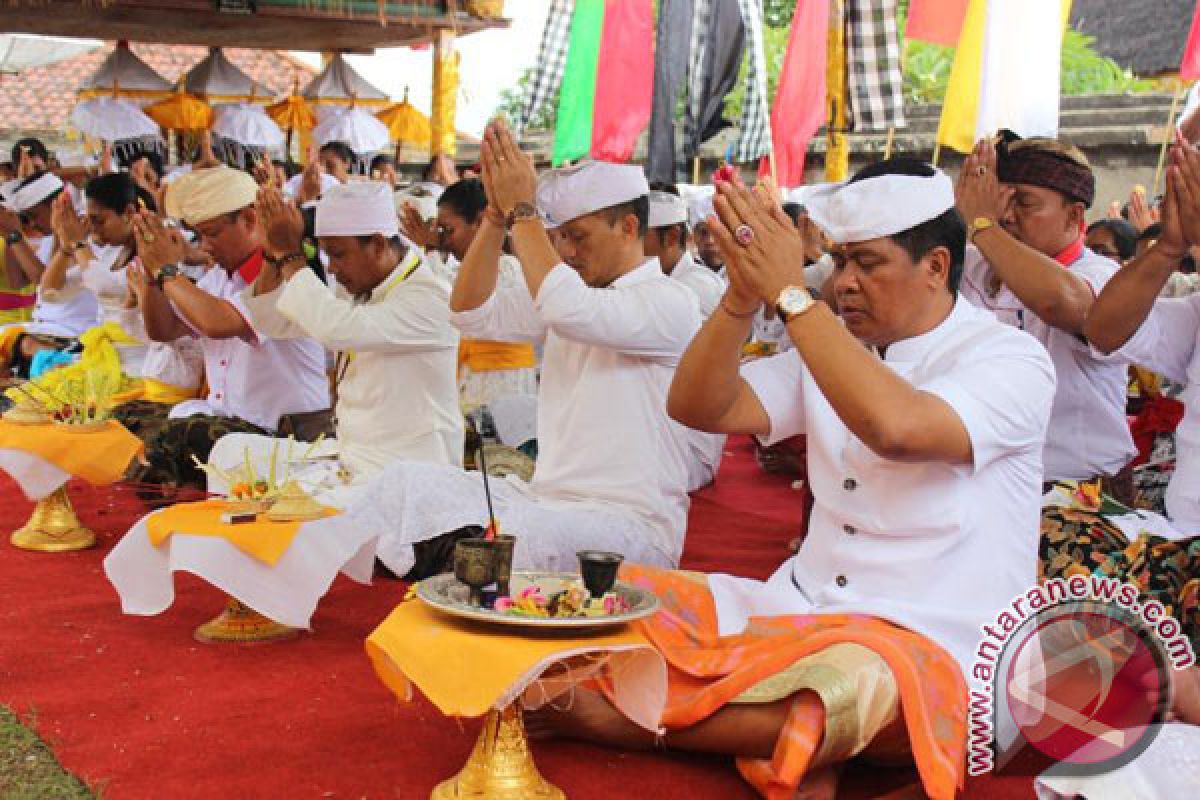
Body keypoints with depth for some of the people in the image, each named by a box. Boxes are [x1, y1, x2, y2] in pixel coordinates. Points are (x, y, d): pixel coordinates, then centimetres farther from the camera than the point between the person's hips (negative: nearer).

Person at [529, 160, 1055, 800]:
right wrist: (743, 295, -14)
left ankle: (628, 721, -21)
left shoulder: (1012, 360, -7)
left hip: (924, 647, -5)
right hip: (801, 609, 6)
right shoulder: (833, 345, 13)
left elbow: (896, 427, -28)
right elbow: (700, 408, 2)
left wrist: (790, 292, -25)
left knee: (853, 678, -40)